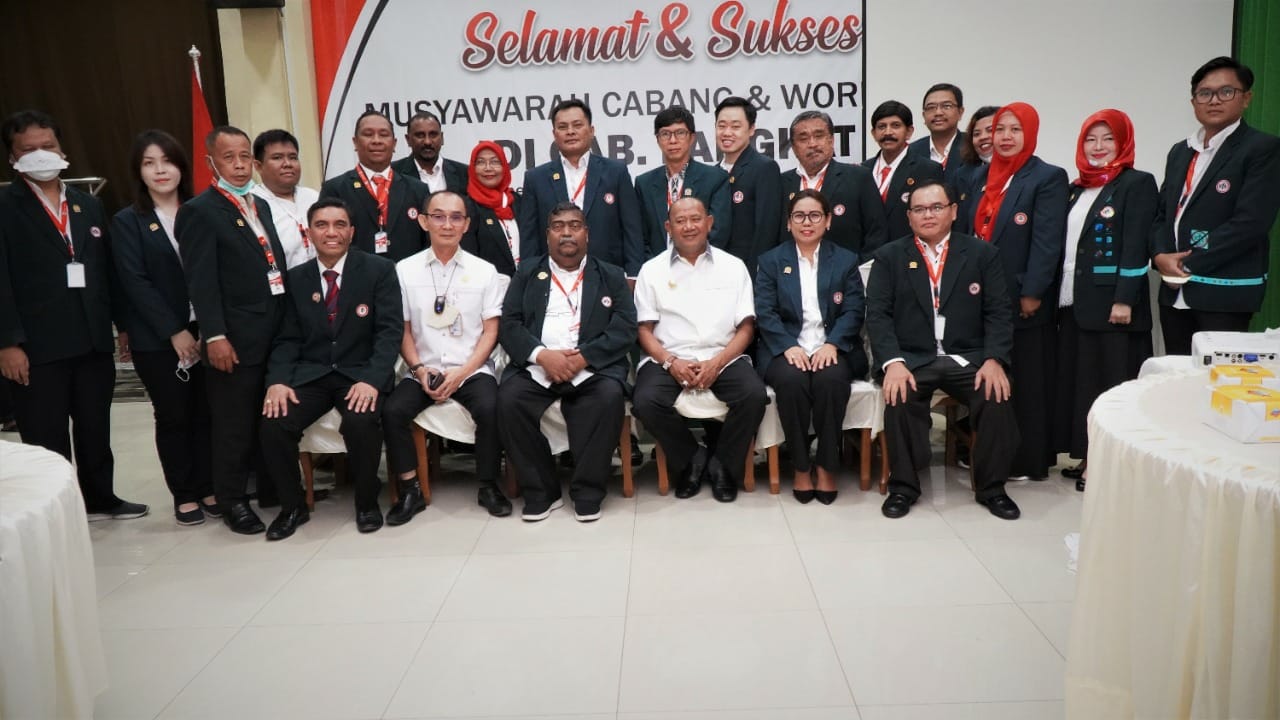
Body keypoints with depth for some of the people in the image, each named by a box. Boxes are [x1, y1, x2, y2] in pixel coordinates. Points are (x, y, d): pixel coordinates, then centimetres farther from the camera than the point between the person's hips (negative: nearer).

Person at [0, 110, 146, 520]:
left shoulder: (88, 205, 14)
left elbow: (107, 269, 14)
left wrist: (124, 323, 12)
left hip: (93, 340, 5)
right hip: (37, 346, -5)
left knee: (95, 429, 15)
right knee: (46, 438, 5)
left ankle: (99, 499, 31)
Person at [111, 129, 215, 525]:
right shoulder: (127, 221, 1)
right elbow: (135, 283, -7)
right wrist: (175, 331, -13)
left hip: (205, 332, 2)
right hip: (158, 340, -2)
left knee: (206, 413, 6)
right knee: (173, 417, 7)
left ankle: (208, 489, 19)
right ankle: (184, 495, 18)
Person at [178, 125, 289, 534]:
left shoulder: (261, 206, 16)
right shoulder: (199, 211, -7)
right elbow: (201, 281, -13)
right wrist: (215, 335, -19)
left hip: (275, 332, 7)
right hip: (235, 338, -7)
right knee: (234, 424, 3)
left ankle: (272, 490, 28)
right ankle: (232, 500, 16)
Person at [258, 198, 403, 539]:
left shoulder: (379, 270, -1)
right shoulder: (296, 278, 9)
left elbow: (390, 330, -9)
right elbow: (287, 338, 7)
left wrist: (371, 379, -23)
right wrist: (277, 380, -12)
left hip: (360, 374, -3)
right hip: (309, 375, 3)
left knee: (361, 421, -33)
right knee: (273, 424, -23)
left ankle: (367, 503, -4)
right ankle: (293, 506, 3)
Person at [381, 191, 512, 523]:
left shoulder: (485, 271, 4)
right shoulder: (405, 270, 5)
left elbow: (490, 331, 1)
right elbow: (402, 329, 6)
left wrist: (462, 373, -11)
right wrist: (419, 369, -9)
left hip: (472, 370, -1)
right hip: (423, 371, 1)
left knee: (490, 408, -29)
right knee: (392, 411, -25)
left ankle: (488, 486, -7)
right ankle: (411, 490, -6)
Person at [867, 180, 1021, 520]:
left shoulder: (983, 254, 10)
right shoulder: (889, 257, 9)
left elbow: (999, 312, 4)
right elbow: (878, 314, -1)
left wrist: (994, 359, -13)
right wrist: (892, 362, -17)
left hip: (968, 358, 1)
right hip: (911, 359, -1)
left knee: (997, 398, -26)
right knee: (900, 398, -31)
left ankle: (991, 487, -3)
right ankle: (903, 486, -9)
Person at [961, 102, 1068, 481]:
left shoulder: (1048, 177, -5)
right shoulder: (983, 177, 14)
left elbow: (1048, 241, -13)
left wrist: (1032, 294, -17)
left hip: (1022, 301, -6)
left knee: (1026, 381, 3)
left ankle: (1028, 460, 13)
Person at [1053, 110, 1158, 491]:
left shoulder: (1138, 183, -3)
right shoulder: (1077, 189, 17)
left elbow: (1135, 245, -12)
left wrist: (1124, 299, -19)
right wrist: (1059, 294, 8)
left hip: (1112, 302, -7)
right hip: (1075, 302, 7)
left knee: (1111, 382, -2)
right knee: (1079, 379, 9)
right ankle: (1087, 457, 18)